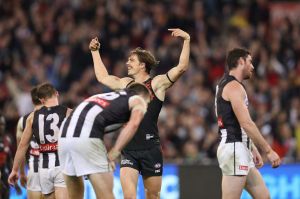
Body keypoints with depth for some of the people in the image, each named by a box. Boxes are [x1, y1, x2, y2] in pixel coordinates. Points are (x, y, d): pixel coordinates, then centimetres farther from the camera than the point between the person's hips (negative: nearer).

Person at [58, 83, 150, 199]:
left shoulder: (110, 95, 36)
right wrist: (114, 152, -7)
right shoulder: (138, 100, 16)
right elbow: (133, 124, -5)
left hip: (64, 134, 7)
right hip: (87, 138, -7)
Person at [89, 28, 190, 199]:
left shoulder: (157, 83, -2)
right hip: (128, 150, 3)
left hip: (150, 149, -3)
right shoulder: (125, 84, 14)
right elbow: (102, 77, 32)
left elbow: (182, 67, -13)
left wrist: (186, 41, -19)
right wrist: (95, 52, 37)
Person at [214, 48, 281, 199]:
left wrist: (253, 150, 22)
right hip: (233, 149, -11)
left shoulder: (226, 85, 20)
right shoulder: (234, 86, -13)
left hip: (241, 150, 11)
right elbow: (246, 124, -20)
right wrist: (268, 151, -17)